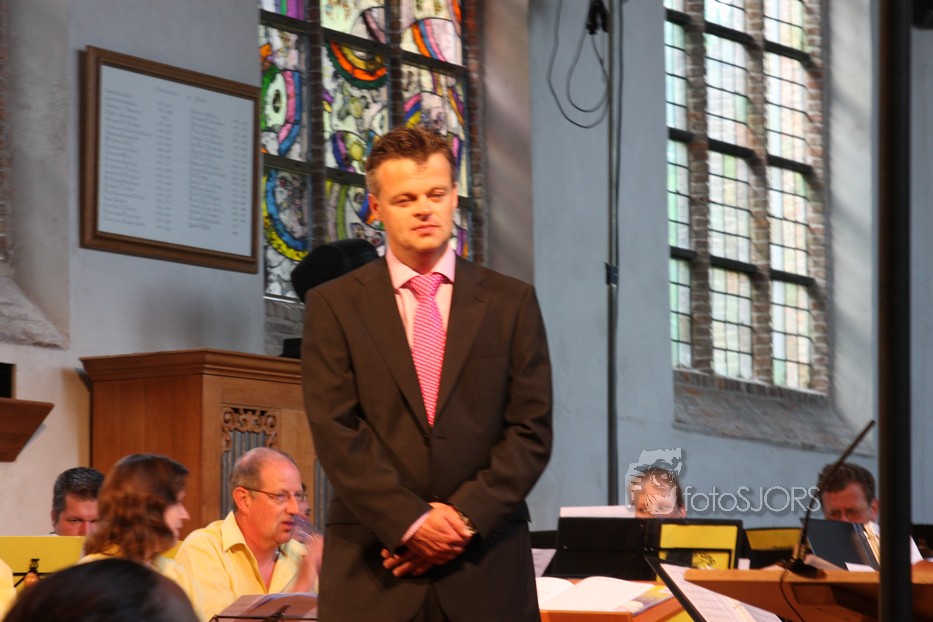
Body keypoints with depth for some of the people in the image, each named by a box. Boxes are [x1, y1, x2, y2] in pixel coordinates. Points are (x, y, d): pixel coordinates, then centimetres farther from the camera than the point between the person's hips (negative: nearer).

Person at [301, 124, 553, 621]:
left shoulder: (511, 302, 10)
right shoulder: (333, 306, 6)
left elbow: (532, 430, 4)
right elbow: (336, 432, -3)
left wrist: (465, 516, -9)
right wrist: (410, 522, -13)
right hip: (372, 571, -1)